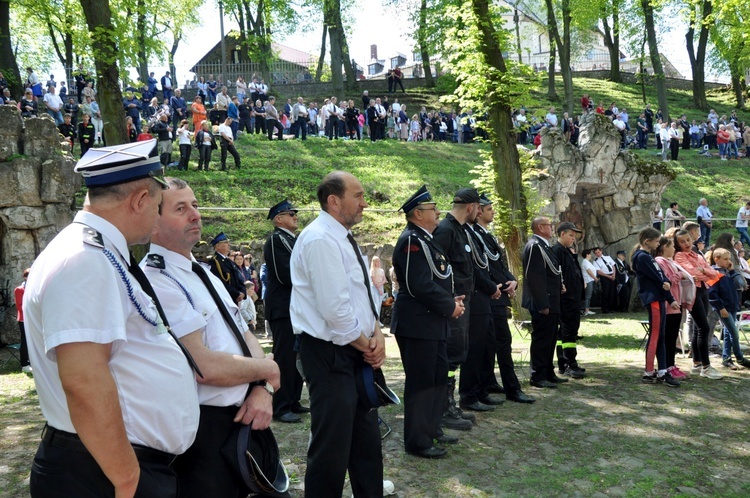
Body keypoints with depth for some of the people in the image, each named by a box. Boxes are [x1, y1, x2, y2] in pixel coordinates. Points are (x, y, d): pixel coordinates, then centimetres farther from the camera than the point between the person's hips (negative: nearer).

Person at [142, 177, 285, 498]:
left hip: (244, 419, 9)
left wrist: (262, 389, -8)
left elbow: (247, 337, 10)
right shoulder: (156, 282, -18)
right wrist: (268, 369, -9)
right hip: (205, 429, -9)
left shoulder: (204, 274, 12)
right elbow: (204, 367, -24)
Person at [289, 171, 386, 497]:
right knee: (332, 444, 0)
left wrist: (377, 334, -1)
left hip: (355, 350, 10)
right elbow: (335, 308, -23)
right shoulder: (320, 239, -18)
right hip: (330, 353, -10)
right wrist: (366, 345, -10)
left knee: (367, 437, 18)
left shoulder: (342, 238, 13)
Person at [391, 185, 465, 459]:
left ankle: (432, 428, 32)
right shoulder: (412, 240, -17)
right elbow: (421, 285, -24)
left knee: (438, 375, 18)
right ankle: (418, 441, 10)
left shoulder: (425, 239, 16)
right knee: (421, 382, -2)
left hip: (432, 322, 11)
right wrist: (450, 306, -14)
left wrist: (451, 300, 4)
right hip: (417, 323, -11)